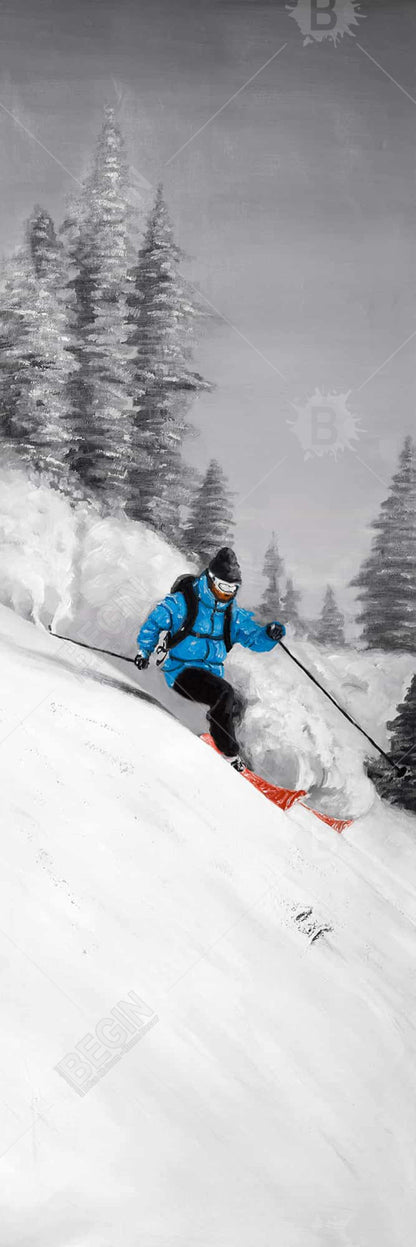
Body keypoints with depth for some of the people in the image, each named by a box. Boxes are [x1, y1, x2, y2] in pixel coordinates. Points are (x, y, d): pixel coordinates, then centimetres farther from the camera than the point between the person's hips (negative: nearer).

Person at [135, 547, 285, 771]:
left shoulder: (233, 614, 8)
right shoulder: (183, 602, -7)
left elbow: (255, 639, 7)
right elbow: (154, 622, 1)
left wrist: (270, 635, -16)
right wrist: (145, 650, -13)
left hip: (212, 673, 6)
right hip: (181, 669, -6)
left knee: (235, 704, -17)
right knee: (225, 694, -28)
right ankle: (229, 756, -17)